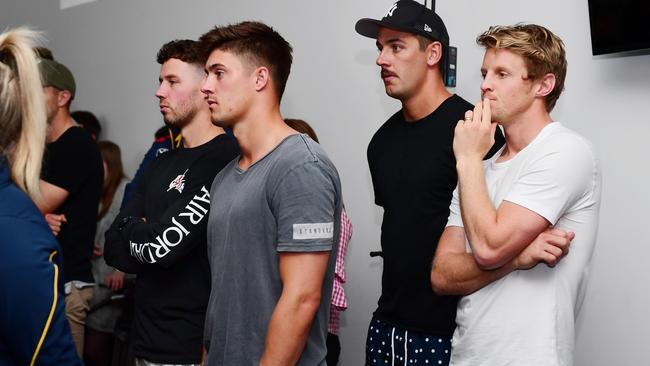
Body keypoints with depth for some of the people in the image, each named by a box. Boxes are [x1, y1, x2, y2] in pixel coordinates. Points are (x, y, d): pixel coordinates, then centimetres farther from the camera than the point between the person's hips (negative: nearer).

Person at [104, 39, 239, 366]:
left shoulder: (224, 160, -18)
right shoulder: (161, 164, 11)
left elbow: (162, 245, -22)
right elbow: (115, 250, 7)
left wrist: (132, 228, -2)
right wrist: (146, 231, -12)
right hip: (145, 339, 8)